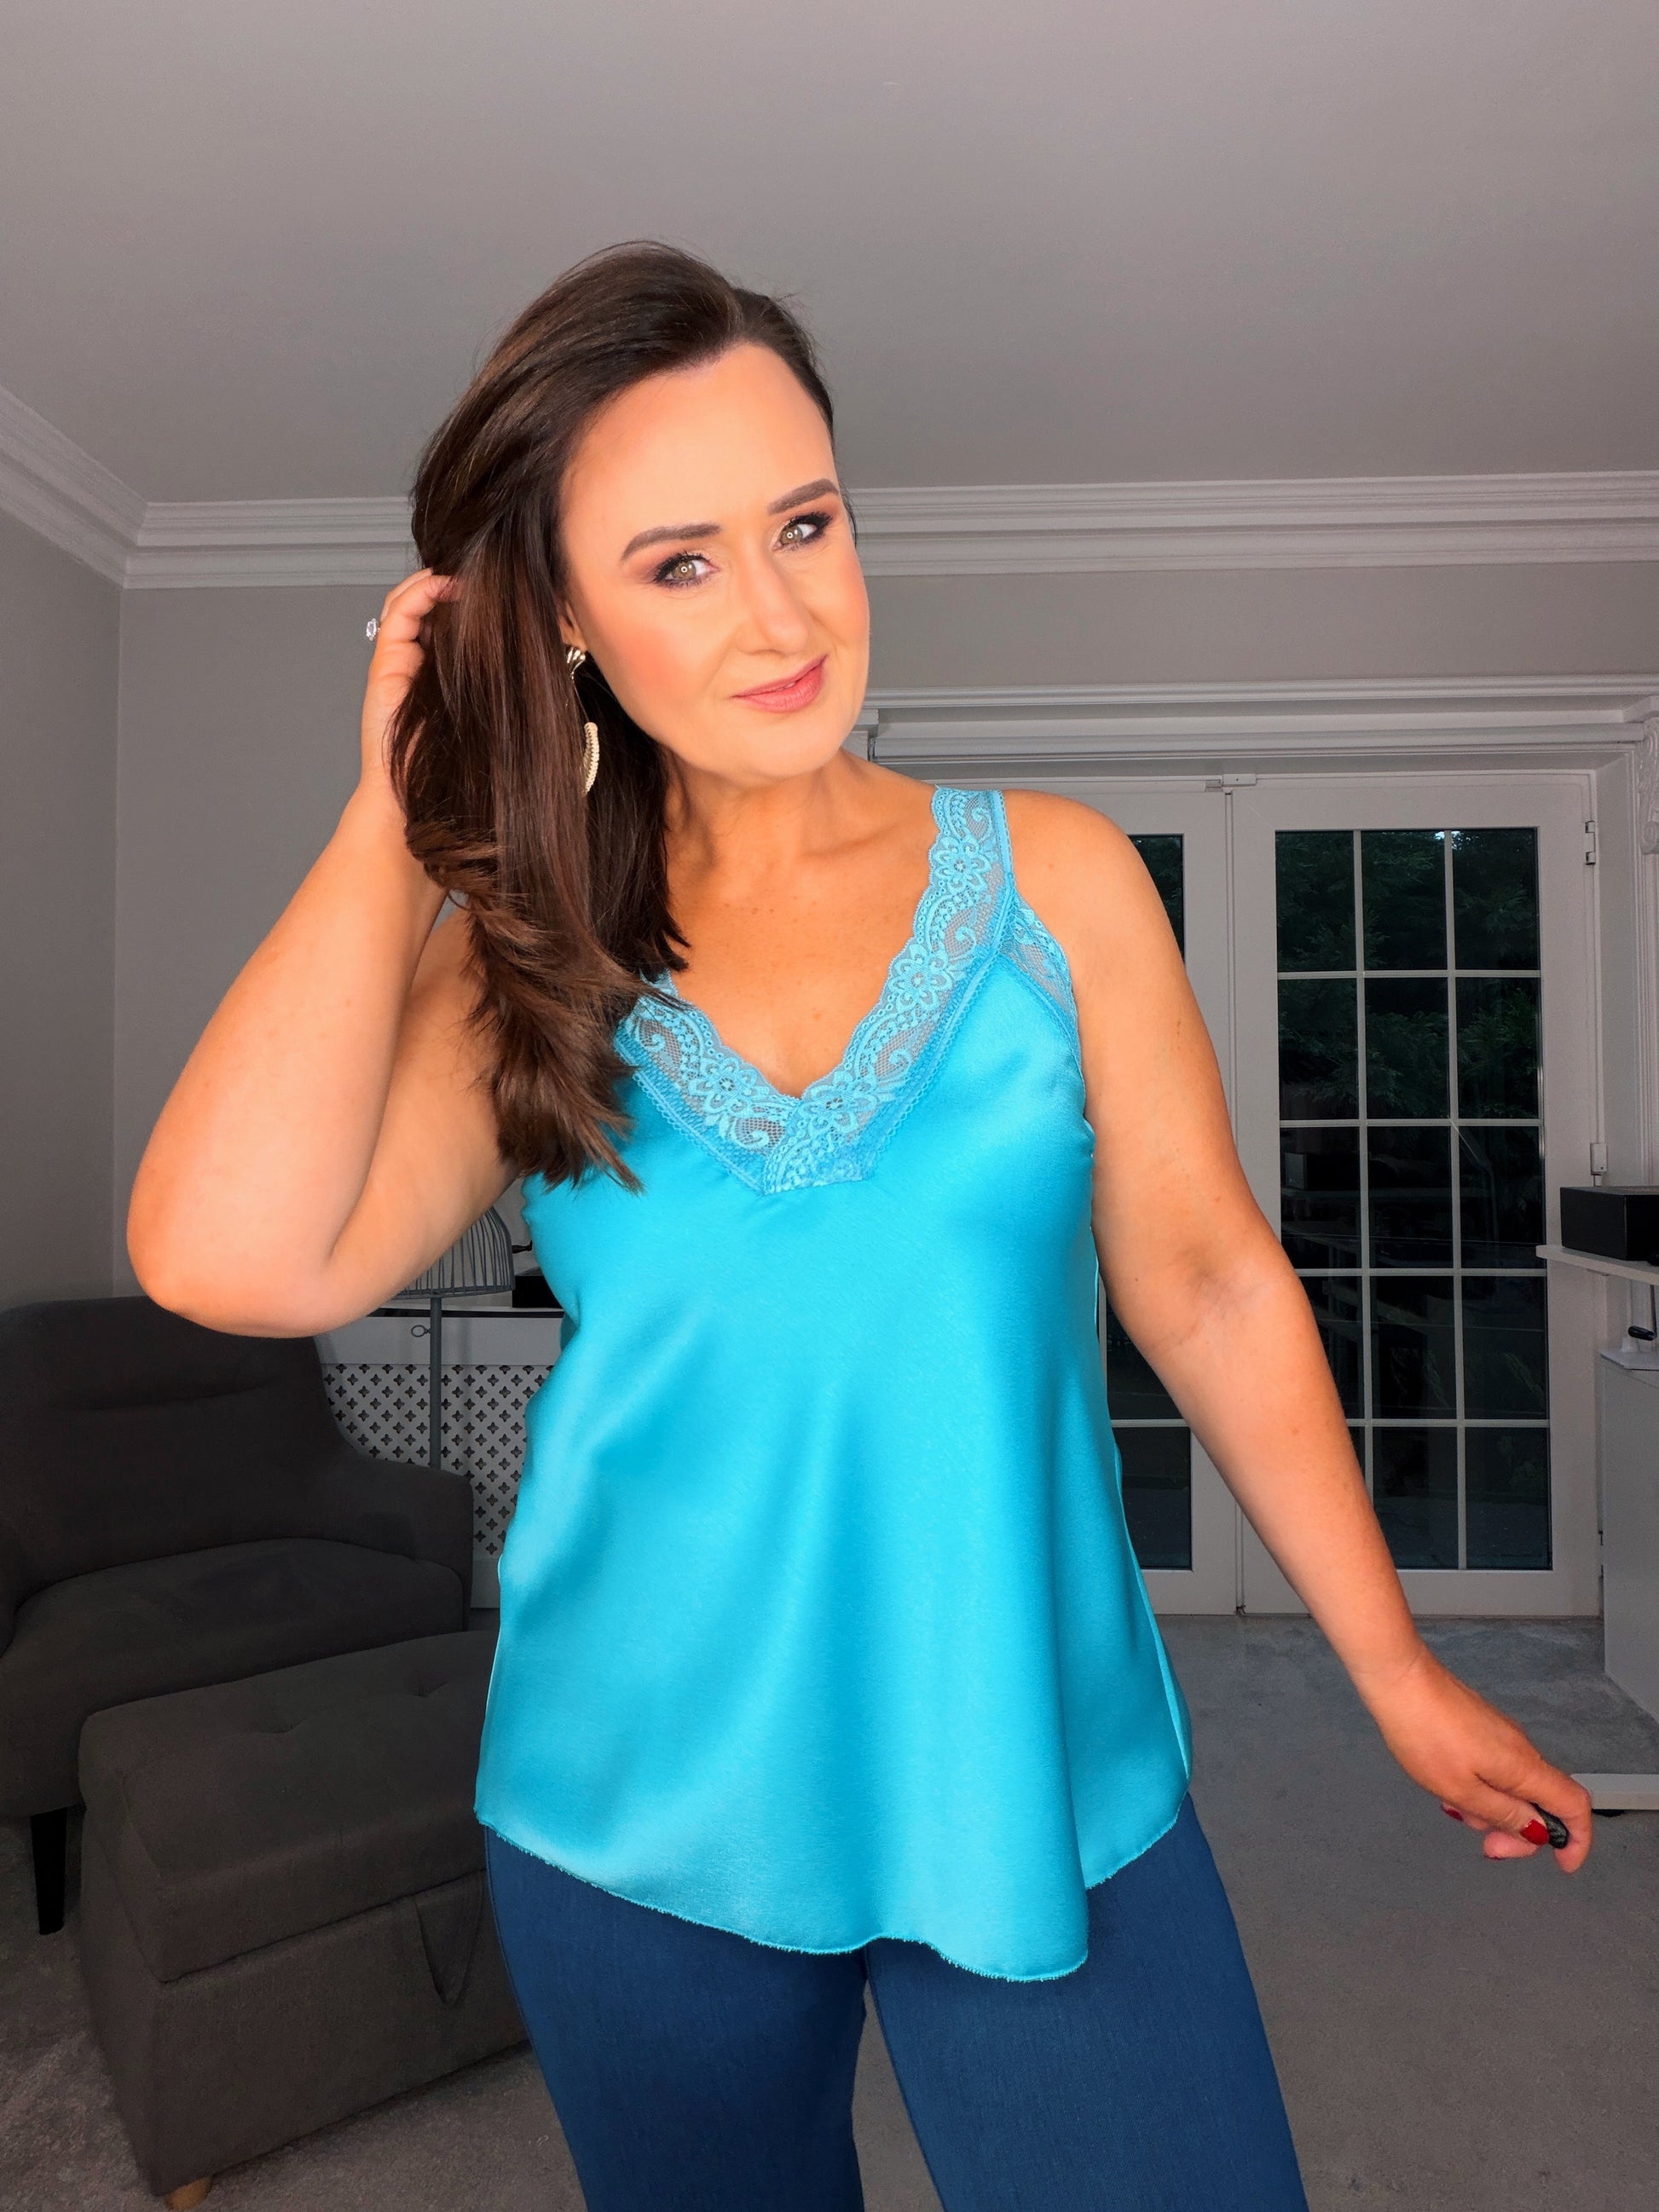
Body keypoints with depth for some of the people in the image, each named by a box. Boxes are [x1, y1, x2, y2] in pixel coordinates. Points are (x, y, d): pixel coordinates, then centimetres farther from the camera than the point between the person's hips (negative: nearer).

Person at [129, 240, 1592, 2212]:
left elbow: (1210, 1292, -1)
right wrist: (398, 809, -14)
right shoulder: (519, 959, -6)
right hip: (635, 1824, 2)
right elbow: (229, 1257, -23)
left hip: (1040, 1788, 0)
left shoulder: (1056, 881, -6)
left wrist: (1398, 1676, 5)